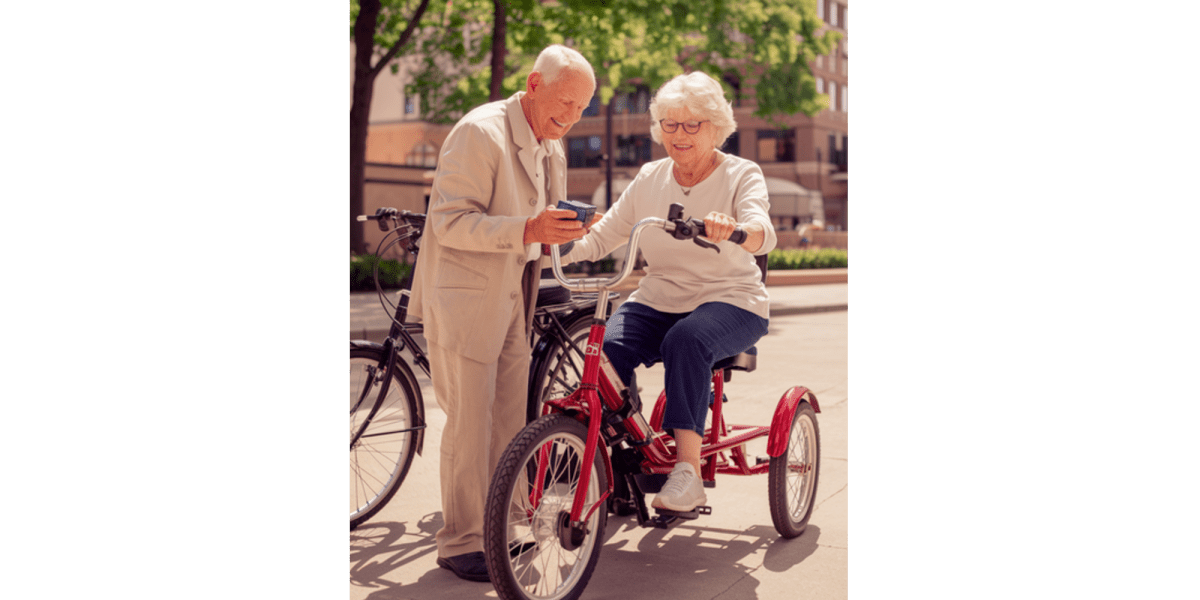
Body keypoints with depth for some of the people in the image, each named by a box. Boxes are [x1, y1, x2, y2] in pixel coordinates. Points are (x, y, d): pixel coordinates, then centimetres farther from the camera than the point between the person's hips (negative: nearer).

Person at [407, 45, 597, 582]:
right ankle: (460, 542, 7)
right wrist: (528, 229, -33)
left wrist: (564, 228, 2)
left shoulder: (551, 147, 13)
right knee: (470, 423, -5)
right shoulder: (481, 132, -16)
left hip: (514, 298, 8)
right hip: (465, 300, -8)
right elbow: (450, 222, -22)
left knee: (510, 419, 11)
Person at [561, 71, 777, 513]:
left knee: (686, 340, -36)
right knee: (606, 349, -26)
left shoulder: (741, 175, -2)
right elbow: (600, 238, 4)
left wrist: (732, 228, -47)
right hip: (656, 301, 4)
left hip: (729, 300, -3)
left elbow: (763, 235, -22)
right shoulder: (650, 178, 10)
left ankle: (688, 467, -33)